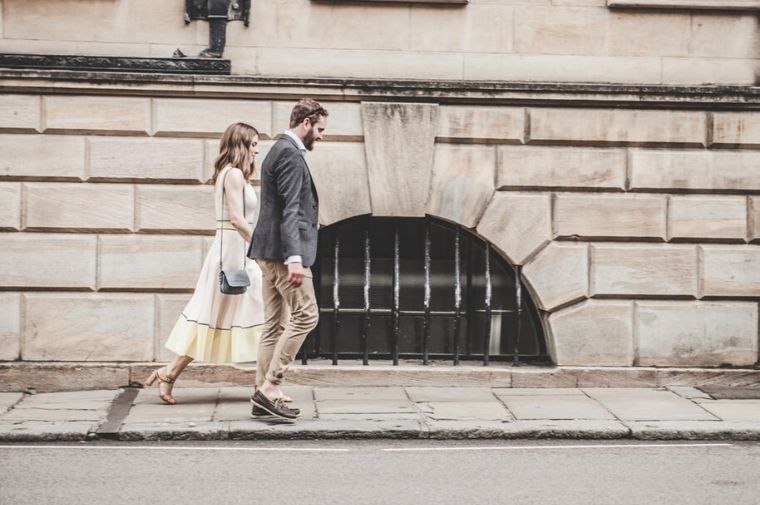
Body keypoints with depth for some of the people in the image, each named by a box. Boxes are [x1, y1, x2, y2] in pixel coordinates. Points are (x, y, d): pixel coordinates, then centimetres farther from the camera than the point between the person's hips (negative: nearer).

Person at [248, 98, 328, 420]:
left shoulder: (280, 150, 20)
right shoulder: (290, 153, -12)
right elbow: (289, 209, -20)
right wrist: (294, 257, -24)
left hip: (270, 252, 11)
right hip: (283, 250, -11)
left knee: (275, 323, 10)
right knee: (304, 316, -8)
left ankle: (265, 396, 11)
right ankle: (270, 387, -9)